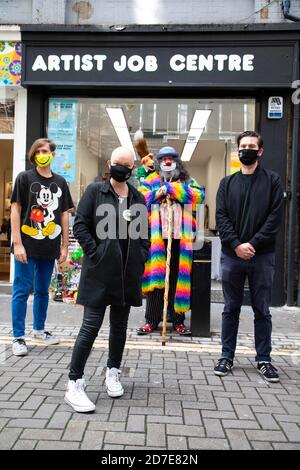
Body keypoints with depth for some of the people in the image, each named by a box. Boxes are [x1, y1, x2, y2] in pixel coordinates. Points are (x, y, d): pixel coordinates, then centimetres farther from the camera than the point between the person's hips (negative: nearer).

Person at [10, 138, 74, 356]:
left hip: (49, 247, 4)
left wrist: (65, 246, 8)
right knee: (22, 290, 1)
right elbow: (15, 210, -4)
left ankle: (39, 329, 31)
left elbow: (64, 215, 11)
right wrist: (17, 244, -11)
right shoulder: (25, 178, -1)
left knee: (43, 290, 15)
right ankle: (18, 337, 11)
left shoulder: (60, 182, 10)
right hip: (27, 246, -4)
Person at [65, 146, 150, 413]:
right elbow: (80, 225, -4)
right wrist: (95, 253, -11)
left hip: (128, 272, 4)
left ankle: (113, 373, 31)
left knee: (120, 325, 14)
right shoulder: (95, 191, 0)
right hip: (100, 269, -4)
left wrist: (140, 261, 4)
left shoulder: (138, 198, 11)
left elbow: (144, 234, 16)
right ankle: (74, 383, 4)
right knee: (91, 325, -6)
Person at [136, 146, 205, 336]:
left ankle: (178, 320, 14)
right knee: (155, 277, 1)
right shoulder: (151, 181, 15)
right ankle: (152, 320, 10)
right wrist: (155, 195, -11)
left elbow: (199, 195, -5)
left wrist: (171, 188, -9)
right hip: (157, 237, 0)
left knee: (178, 278, 4)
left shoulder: (187, 181, 15)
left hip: (180, 237, 0)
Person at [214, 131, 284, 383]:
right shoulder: (227, 183, 10)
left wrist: (252, 243, -13)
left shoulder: (272, 180, 5)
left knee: (262, 310, 7)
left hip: (262, 256, -1)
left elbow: (275, 217, -4)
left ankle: (264, 359, 19)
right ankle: (227, 356, 21)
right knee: (231, 308, 9)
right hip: (232, 255, 2)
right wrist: (236, 244, -12)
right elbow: (221, 217, 2)